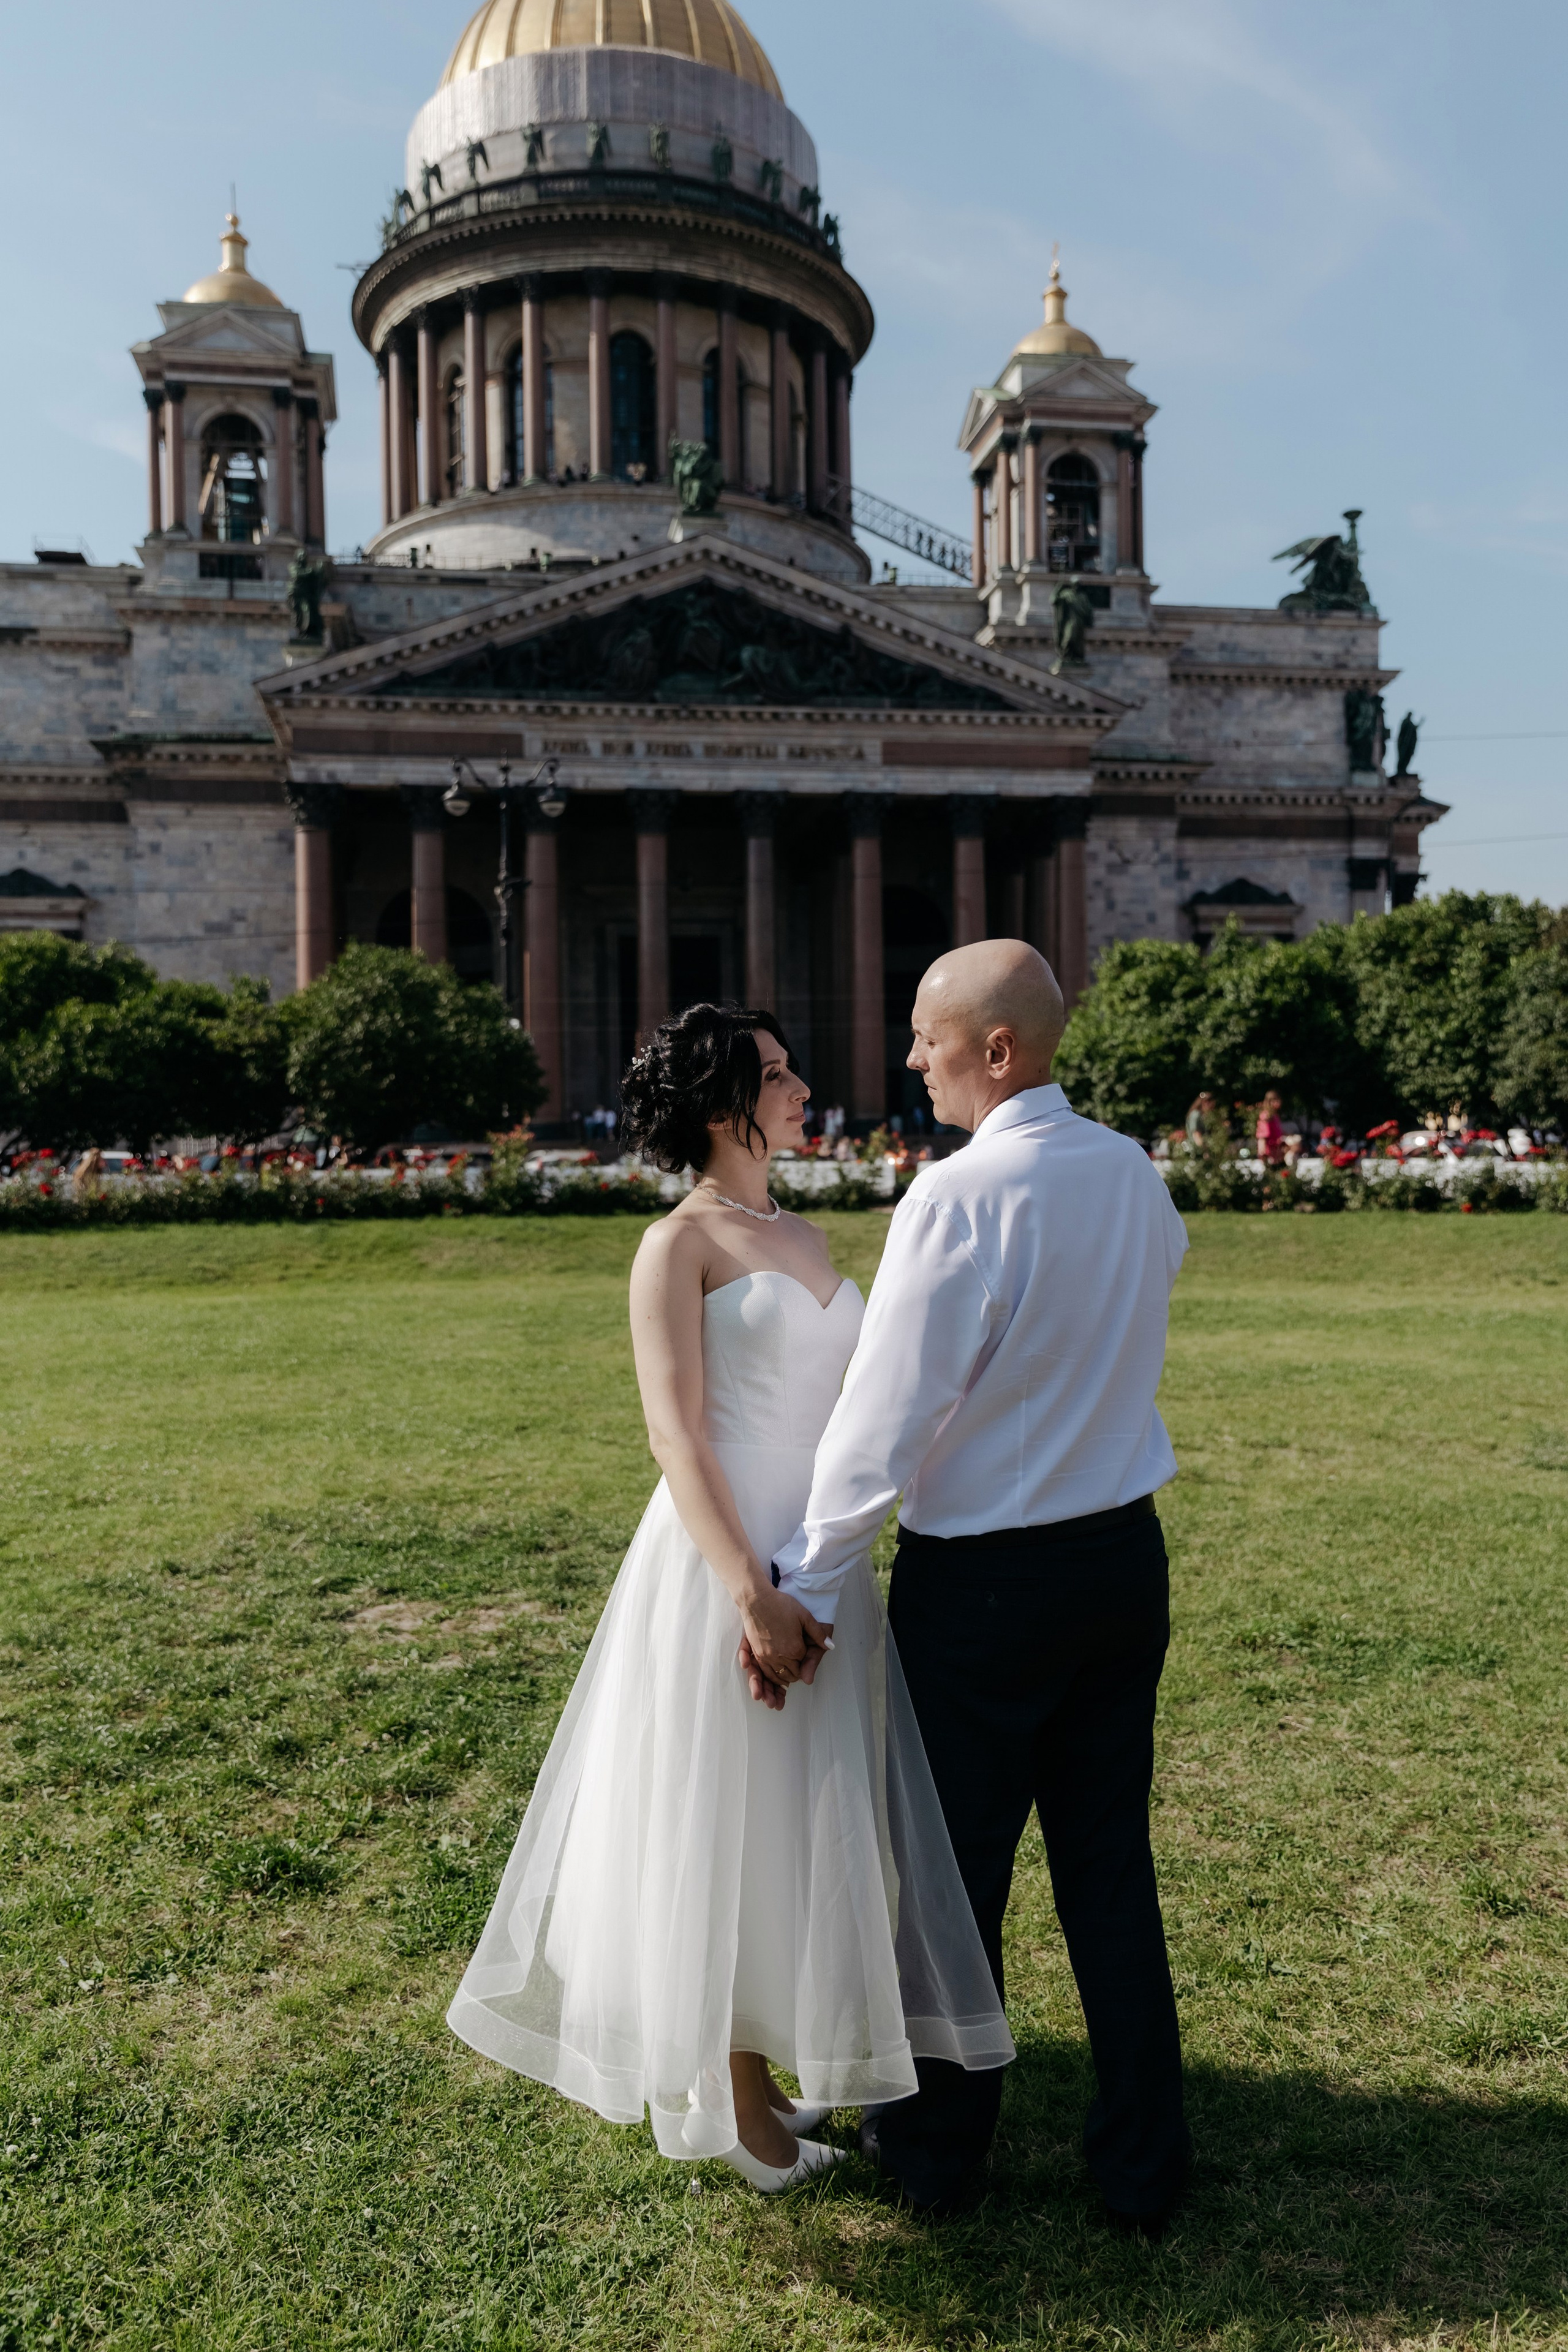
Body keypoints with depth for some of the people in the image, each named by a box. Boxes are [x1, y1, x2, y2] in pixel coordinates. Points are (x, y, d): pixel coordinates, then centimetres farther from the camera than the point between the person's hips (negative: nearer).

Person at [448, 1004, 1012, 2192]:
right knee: (732, 1822, 6)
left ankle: (790, 2059, 35)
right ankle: (742, 2102, 24)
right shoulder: (680, 1244, -10)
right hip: (727, 1556, -7)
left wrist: (829, 1576, 12)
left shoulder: (807, 1238, 12)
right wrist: (753, 1595, -23)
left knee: (810, 1820, 17)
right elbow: (678, 1435, -17)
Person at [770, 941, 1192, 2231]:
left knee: (958, 1874, 13)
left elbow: (887, 1416, -21)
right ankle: (1145, 2165, 31)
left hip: (985, 1584, -6)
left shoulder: (959, 1195, -21)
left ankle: (938, 2148, 33)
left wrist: (808, 1586, -12)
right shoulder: (1136, 1173, 0)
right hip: (1126, 1556, 6)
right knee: (1112, 1861, 17)